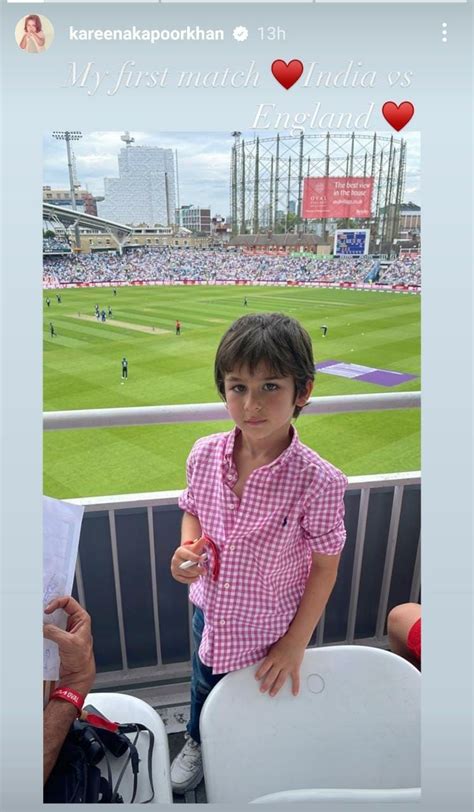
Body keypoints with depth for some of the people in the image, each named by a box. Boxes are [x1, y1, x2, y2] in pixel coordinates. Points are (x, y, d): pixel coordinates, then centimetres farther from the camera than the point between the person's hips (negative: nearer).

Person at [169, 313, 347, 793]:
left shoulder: (316, 480, -30)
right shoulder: (204, 455, -18)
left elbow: (325, 565, -17)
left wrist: (296, 644, -11)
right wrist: (186, 549, -18)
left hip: (271, 632, -3)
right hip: (209, 613, 4)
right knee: (203, 688, 33)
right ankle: (197, 743, 67)